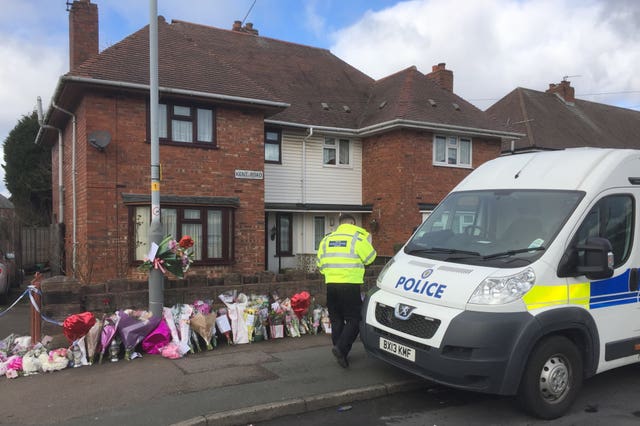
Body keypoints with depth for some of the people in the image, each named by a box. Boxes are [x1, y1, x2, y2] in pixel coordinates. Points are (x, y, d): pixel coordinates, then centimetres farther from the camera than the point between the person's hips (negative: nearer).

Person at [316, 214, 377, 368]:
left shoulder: (327, 239, 14)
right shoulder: (357, 237, -3)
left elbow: (320, 264, 17)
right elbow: (370, 257, 3)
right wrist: (367, 240, 17)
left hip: (331, 284, 5)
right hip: (350, 285, -5)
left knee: (336, 320, 14)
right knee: (354, 320, 1)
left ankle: (341, 354, 17)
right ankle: (341, 348, -17)